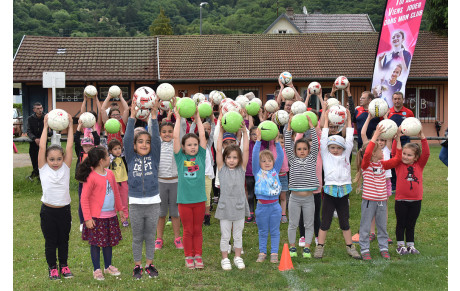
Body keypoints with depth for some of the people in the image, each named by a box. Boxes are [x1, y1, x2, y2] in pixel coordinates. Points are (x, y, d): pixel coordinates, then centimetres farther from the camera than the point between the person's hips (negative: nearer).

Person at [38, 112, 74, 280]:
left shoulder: (65, 167, -2)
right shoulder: (43, 168, -4)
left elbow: (69, 147, -7)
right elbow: (42, 147, -10)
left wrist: (70, 126, -9)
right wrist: (45, 126, -10)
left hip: (64, 209, 1)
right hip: (48, 211, -1)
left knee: (63, 240, 14)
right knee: (50, 241, 10)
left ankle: (63, 265, 30)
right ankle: (52, 267, 25)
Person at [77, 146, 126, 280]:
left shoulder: (110, 174, 6)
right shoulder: (91, 177, -16)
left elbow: (116, 193, 18)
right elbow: (84, 198, -14)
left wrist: (120, 209, 22)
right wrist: (87, 218, -15)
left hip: (110, 216, 7)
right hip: (96, 217, -6)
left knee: (109, 241, 15)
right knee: (96, 243, 4)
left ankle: (108, 266, 30)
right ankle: (97, 269, 17)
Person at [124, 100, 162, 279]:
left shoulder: (154, 157, 2)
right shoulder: (131, 158, 1)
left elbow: (156, 138, -9)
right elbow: (127, 139, -9)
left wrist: (153, 115, -15)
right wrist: (132, 116, -14)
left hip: (153, 203, 1)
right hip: (135, 203, 0)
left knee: (150, 237, 12)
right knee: (137, 238, 11)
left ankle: (149, 264, 26)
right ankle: (137, 266, 23)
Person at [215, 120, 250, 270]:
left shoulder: (241, 169, 2)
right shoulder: (222, 168, -1)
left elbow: (246, 150, -4)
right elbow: (218, 150, -8)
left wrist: (244, 131, -9)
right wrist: (221, 132, -11)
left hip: (239, 206, 1)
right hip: (225, 206, -1)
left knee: (238, 235, 13)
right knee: (225, 236, 8)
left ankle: (238, 257, 27)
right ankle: (225, 259, 21)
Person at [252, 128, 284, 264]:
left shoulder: (275, 171, 5)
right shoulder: (257, 172, 1)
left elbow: (280, 156, -2)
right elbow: (254, 156, -8)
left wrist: (276, 141, -10)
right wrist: (258, 140, -14)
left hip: (275, 205, 1)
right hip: (262, 205, -1)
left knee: (275, 231, 8)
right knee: (262, 232, 10)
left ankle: (274, 253, 17)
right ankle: (262, 252, 22)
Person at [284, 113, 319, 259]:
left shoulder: (312, 159, 4)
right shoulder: (292, 160, 4)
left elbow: (315, 142, -4)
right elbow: (288, 143, -4)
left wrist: (310, 124, -10)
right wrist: (289, 125, -10)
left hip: (308, 198, 1)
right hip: (294, 197, 0)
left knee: (309, 225, 8)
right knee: (293, 224, 8)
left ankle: (307, 248, 18)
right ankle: (292, 247, 20)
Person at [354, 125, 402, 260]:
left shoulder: (382, 164, 8)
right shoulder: (365, 165, -11)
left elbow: (397, 159, 8)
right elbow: (367, 154, -30)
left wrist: (398, 140, 0)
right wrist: (375, 135, -33)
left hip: (382, 201, 6)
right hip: (369, 201, -5)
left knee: (382, 226, 14)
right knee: (365, 227, 4)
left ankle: (384, 248, 26)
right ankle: (365, 249, 14)